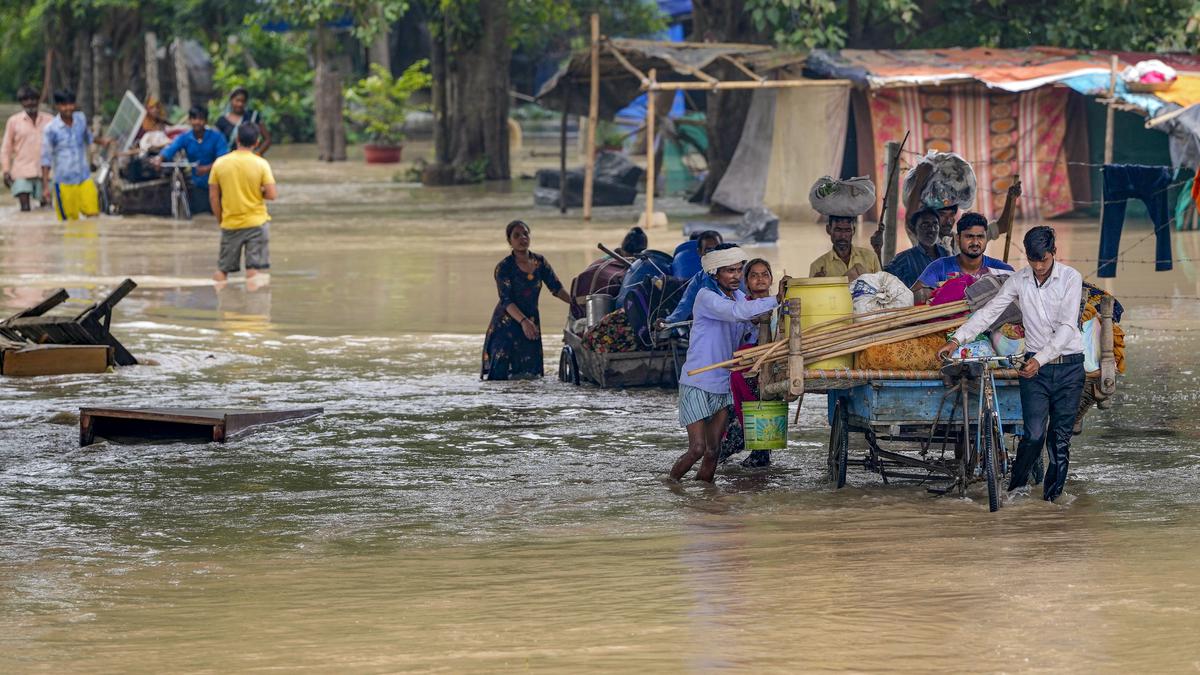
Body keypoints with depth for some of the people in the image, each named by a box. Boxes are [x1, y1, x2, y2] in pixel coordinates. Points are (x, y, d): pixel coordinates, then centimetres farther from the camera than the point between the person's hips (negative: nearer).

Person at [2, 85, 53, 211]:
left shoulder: (49, 120, 5)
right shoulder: (13, 121, 3)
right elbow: (6, 148, 7)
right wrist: (6, 171, 1)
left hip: (45, 171, 1)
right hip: (22, 172, -1)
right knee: (25, 208, -9)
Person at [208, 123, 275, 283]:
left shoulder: (220, 163, -4)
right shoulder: (261, 164, -9)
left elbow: (213, 197, 0)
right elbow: (272, 195, -13)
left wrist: (220, 220, 11)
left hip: (230, 224, 2)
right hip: (256, 222, -2)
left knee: (222, 270, 11)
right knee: (253, 269, 0)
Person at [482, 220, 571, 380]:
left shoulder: (539, 262, 4)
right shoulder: (504, 268, -12)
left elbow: (556, 288, 5)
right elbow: (506, 301, -19)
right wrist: (523, 321, -33)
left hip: (531, 321, 4)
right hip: (506, 323, -4)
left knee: (529, 372, -1)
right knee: (500, 373, -11)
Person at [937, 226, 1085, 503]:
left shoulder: (1071, 278, -8)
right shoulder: (1018, 281, 2)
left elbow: (1067, 326, -15)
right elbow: (988, 312, 4)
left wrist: (1040, 358, -25)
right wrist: (957, 339, -7)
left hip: (1068, 366, -1)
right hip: (1035, 366, 1)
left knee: (1060, 436, 2)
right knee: (1034, 434, -9)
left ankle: (1053, 491, 13)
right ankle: (1015, 487, 8)